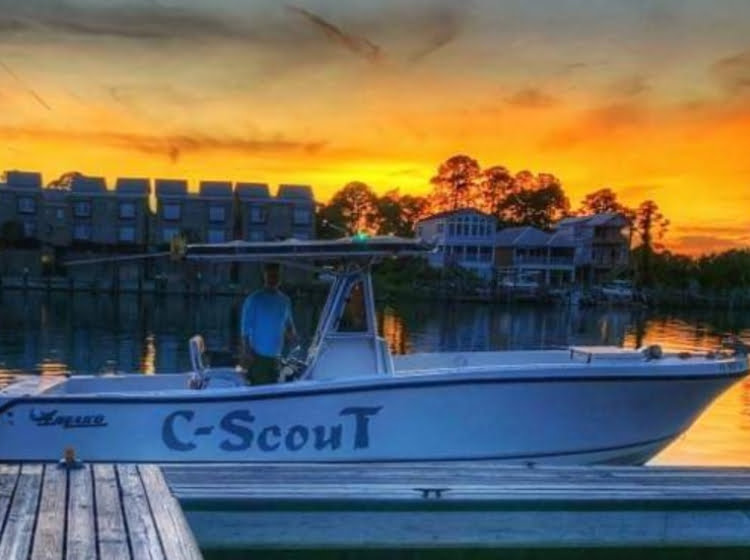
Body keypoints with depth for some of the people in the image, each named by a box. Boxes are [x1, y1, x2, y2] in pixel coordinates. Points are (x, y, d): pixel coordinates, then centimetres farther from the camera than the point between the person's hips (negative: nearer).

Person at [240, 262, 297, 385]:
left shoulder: (284, 301, 8)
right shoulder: (254, 299, -6)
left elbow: (288, 323, 18)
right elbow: (245, 328, -6)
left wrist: (291, 333, -5)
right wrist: (247, 352, -13)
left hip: (275, 356, 5)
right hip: (258, 356, -5)